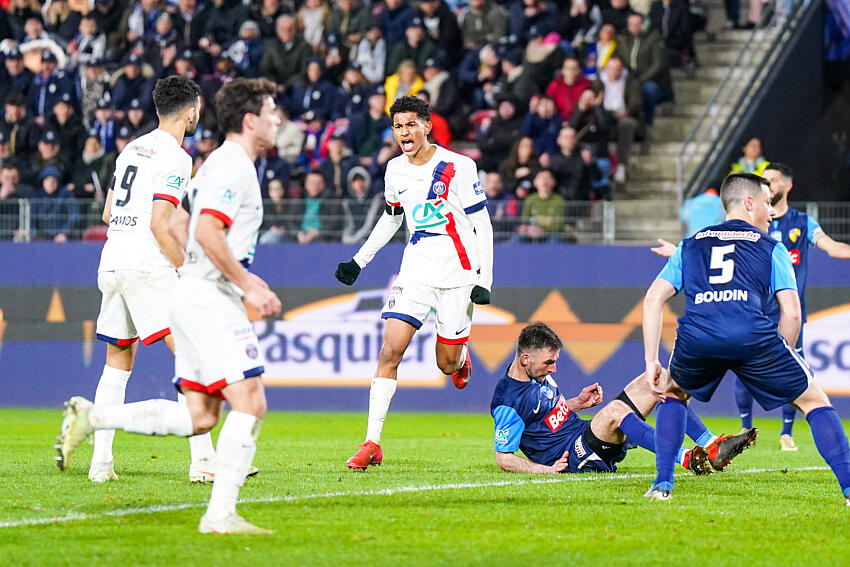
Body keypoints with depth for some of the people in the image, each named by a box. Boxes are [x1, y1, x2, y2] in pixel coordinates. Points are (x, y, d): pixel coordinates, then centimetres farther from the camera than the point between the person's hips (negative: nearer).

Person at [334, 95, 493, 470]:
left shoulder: (458, 167, -11)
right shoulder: (395, 170, 5)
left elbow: (482, 225, -7)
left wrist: (485, 280, -12)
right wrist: (359, 260, 20)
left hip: (457, 274, -3)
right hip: (415, 272, 3)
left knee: (447, 363, 4)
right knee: (390, 350, -12)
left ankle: (460, 356, 45)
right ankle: (372, 443, -11)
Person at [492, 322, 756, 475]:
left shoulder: (538, 374, 10)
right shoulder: (507, 403, -18)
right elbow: (503, 458, -16)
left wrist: (577, 403, 9)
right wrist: (546, 469, -24)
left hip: (585, 433, 10)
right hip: (569, 457, -10)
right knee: (614, 410, -39)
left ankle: (711, 445, -9)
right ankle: (687, 459, -45)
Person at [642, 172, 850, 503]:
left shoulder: (690, 245, 30)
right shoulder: (771, 248, 22)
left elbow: (653, 299, 21)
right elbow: (791, 313, 12)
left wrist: (651, 362, 21)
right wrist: (775, 363, 23)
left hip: (696, 338, 2)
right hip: (753, 336, -2)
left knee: (673, 393, 34)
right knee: (815, 401, 15)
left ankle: (662, 485, 21)